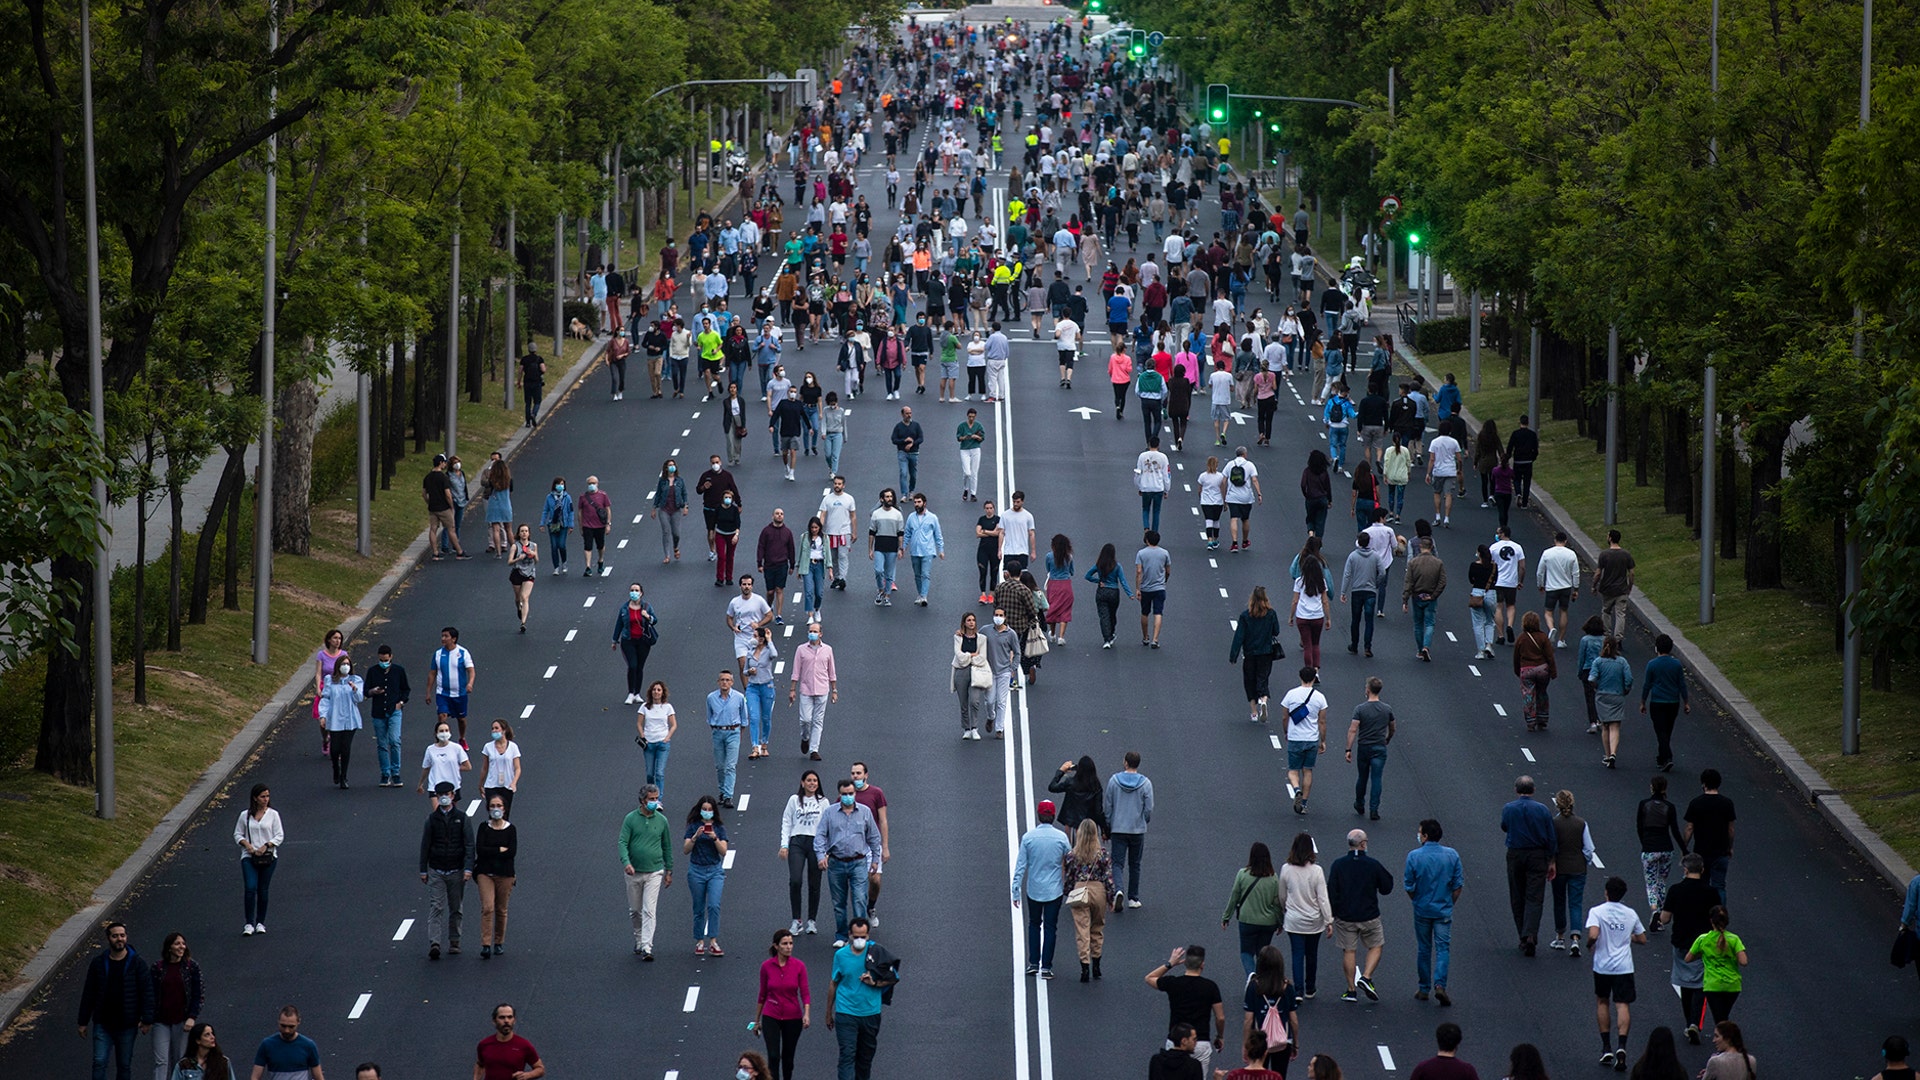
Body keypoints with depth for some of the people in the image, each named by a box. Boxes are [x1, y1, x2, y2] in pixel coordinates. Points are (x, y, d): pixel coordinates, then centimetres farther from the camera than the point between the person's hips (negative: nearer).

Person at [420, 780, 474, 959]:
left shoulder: (461, 817, 0)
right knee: (436, 907, -10)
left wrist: (468, 868, -12)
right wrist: (423, 870, 5)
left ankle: (454, 942, 19)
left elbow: (469, 844, -3)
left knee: (455, 908, 9)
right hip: (436, 871, 0)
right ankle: (434, 943, -18)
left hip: (456, 871, 0)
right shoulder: (432, 819, 3)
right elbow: (425, 845, 7)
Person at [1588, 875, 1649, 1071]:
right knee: (1623, 1005, -3)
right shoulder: (1631, 914, 3)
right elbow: (1642, 939, 11)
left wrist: (1589, 943, -1)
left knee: (1602, 1002, 19)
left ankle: (1606, 1049, 18)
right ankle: (1621, 1046, -24)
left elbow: (1593, 935, -22)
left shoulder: (1597, 912, -8)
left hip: (1602, 966, -1)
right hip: (1624, 967, 1)